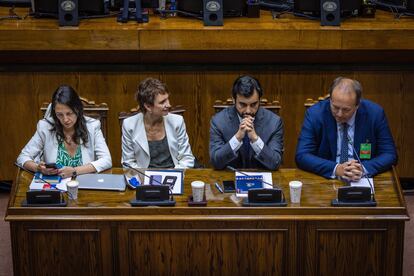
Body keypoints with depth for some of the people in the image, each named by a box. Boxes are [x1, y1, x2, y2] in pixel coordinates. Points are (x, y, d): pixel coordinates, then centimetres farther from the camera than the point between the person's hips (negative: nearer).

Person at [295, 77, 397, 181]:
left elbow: (390, 155, -4)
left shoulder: (375, 114, -8)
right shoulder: (315, 114, -9)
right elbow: (302, 156, -12)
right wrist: (336, 169, -25)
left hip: (363, 182, 1)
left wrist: (363, 168, -22)